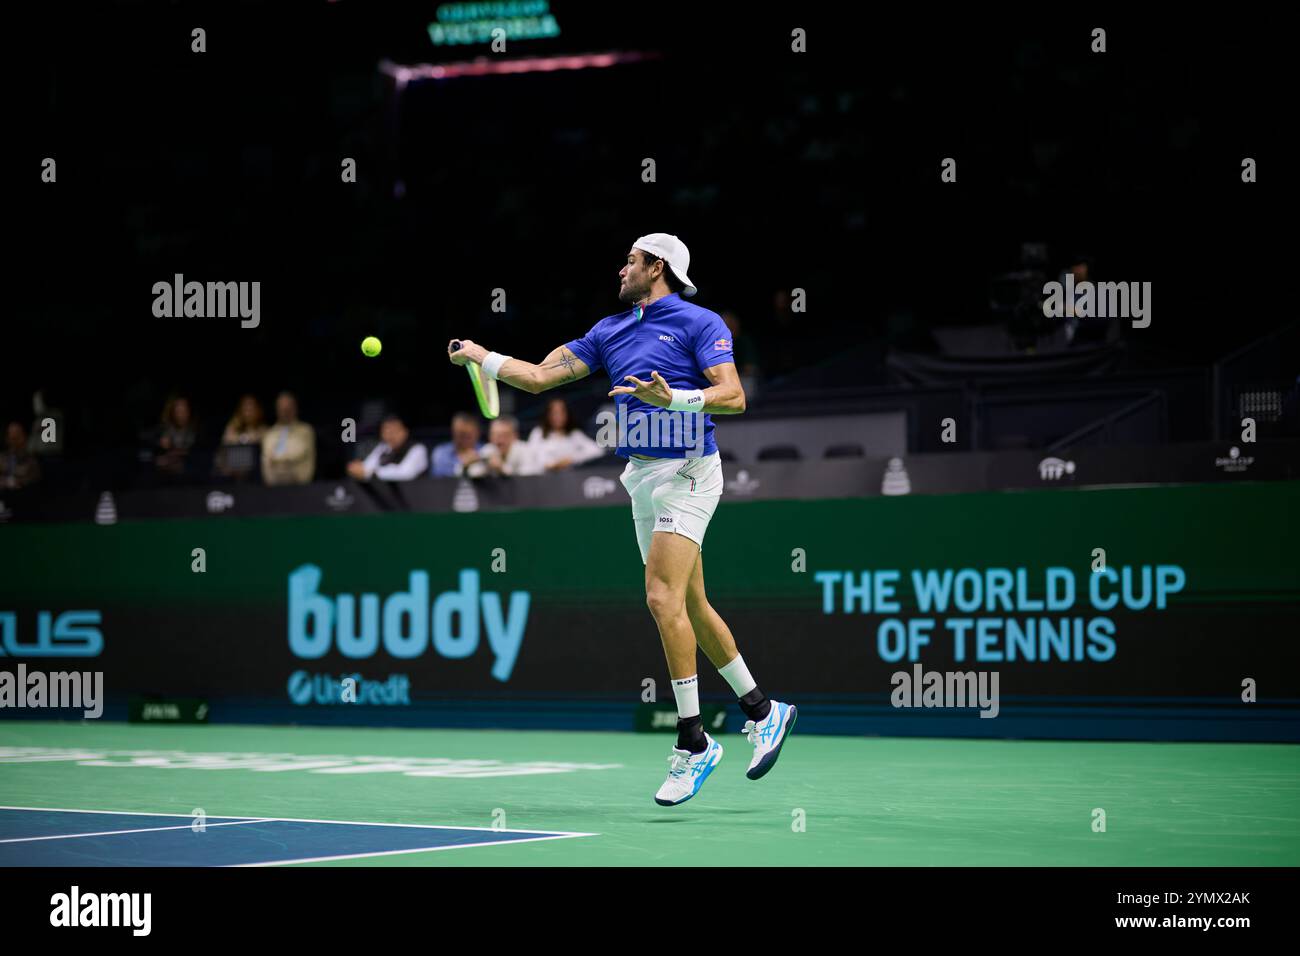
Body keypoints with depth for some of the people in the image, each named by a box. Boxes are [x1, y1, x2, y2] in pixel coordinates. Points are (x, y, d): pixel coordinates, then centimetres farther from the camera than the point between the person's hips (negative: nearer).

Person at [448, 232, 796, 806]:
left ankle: (692, 743, -14)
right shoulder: (609, 332, 15)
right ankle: (762, 711, 25)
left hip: (686, 472, -8)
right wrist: (480, 356, 13)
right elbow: (540, 376, 15)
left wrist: (672, 398, -26)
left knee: (662, 597, -18)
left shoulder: (699, 324, -5)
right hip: (642, 477, 8)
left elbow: (734, 396, -14)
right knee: (689, 607, 11)